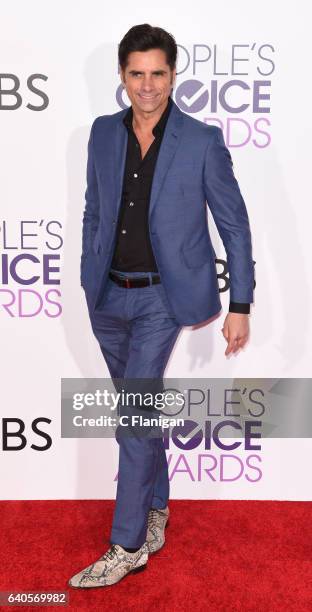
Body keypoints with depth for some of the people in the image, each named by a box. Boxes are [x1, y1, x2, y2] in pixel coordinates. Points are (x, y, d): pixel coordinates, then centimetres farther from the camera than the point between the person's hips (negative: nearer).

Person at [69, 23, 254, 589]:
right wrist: (88, 283, 14)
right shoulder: (104, 134, 4)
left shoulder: (202, 141, -9)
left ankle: (126, 547, 4)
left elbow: (234, 224, -5)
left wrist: (240, 305, -7)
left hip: (162, 297, -5)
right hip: (109, 297, 5)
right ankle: (156, 508, 35)